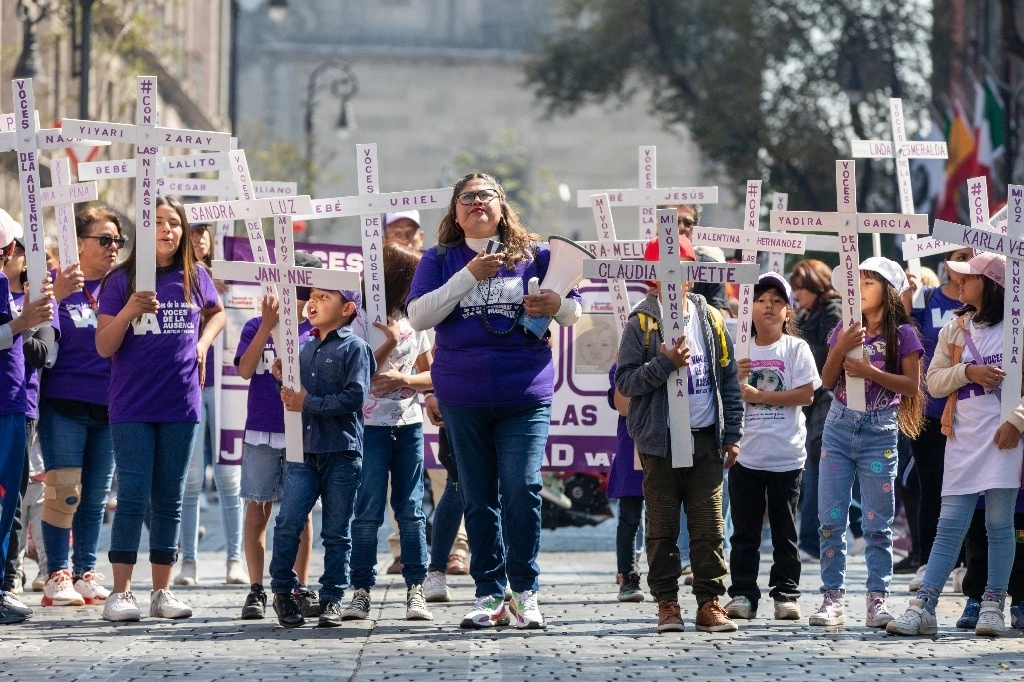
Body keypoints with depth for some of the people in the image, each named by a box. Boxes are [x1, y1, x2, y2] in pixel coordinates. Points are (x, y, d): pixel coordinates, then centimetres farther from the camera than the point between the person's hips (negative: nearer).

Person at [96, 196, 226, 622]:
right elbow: (104, 347, -4)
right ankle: (120, 593, -6)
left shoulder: (194, 278, 6)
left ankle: (162, 592, 11)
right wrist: (129, 312, -20)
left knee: (169, 500, 6)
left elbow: (217, 313, 27)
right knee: (133, 498, -7)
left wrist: (203, 344, 8)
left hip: (180, 406, 3)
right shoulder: (121, 282, -2)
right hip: (132, 407, -3)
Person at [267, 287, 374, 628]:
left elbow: (354, 397, -15)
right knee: (288, 522, -7)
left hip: (342, 452, -5)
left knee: (336, 532, 3)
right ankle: (283, 591, 6)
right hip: (303, 449, 5)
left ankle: (332, 598, 11)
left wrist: (308, 403, -14)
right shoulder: (306, 347, 16)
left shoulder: (354, 347, -4)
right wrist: (285, 379, 4)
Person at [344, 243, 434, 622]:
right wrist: (390, 343, -11)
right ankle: (361, 590, 0)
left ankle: (416, 589, 4)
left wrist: (403, 379, -8)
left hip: (409, 425, 4)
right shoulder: (361, 321, -3)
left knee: (411, 509, 3)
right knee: (368, 512, -4)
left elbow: (433, 376, 11)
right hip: (371, 425, -4)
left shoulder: (412, 323, 12)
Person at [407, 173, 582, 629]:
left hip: (526, 394, -1)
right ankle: (489, 594, 10)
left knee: (522, 486, -12)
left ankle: (525, 591, -2)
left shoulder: (534, 254, 8)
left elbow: (575, 311, 11)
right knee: (479, 497, 4)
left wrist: (557, 305, -13)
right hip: (462, 397, 1)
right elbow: (418, 316, -5)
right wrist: (470, 276, -13)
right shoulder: (440, 260, 9)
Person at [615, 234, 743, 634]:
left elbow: (728, 380, 11)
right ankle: (666, 602, 9)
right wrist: (665, 363, -20)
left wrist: (733, 434, 6)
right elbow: (625, 382, -8)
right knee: (662, 526, 3)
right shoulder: (641, 323, -2)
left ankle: (710, 601, 6)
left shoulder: (710, 319, 8)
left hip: (705, 437, 2)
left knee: (709, 526, 1)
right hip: (660, 440, -2)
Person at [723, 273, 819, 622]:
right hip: (746, 452, 2)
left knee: (785, 528, 5)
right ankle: (742, 594, 8)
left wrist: (759, 396, -13)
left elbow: (806, 394, -9)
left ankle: (786, 594, 10)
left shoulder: (796, 348, 0)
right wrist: (735, 378, -15)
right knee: (744, 530, 4)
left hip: (786, 454, -2)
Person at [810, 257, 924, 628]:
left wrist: (871, 372, -17)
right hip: (839, 426, 3)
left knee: (878, 523, 0)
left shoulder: (902, 333, -2)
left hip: (879, 431, -3)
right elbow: (827, 380, 5)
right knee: (830, 518, 0)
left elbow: (912, 385, -7)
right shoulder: (845, 329, 8)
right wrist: (840, 349, -12)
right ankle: (833, 597, 3)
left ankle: (877, 598, 5)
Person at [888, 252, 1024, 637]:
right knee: (949, 526, 0)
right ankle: (923, 607, -3)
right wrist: (968, 371, -7)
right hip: (964, 438, 4)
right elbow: (933, 382, 10)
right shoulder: (955, 330, 13)